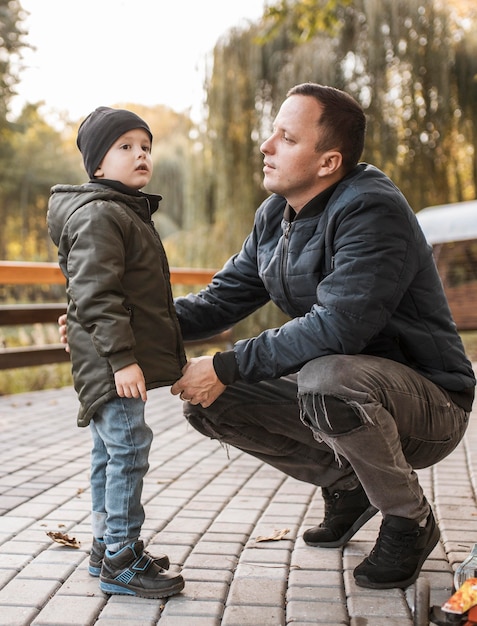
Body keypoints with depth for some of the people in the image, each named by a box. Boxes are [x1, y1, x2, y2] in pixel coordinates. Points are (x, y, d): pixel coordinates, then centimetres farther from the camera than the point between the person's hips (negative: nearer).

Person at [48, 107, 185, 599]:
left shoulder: (128, 213, 20)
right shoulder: (97, 215, -14)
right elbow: (95, 295, -22)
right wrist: (121, 357, -25)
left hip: (114, 363, 11)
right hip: (111, 361, -11)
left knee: (109, 452, 15)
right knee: (127, 448, -10)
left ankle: (107, 547, 25)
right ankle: (121, 562, -4)